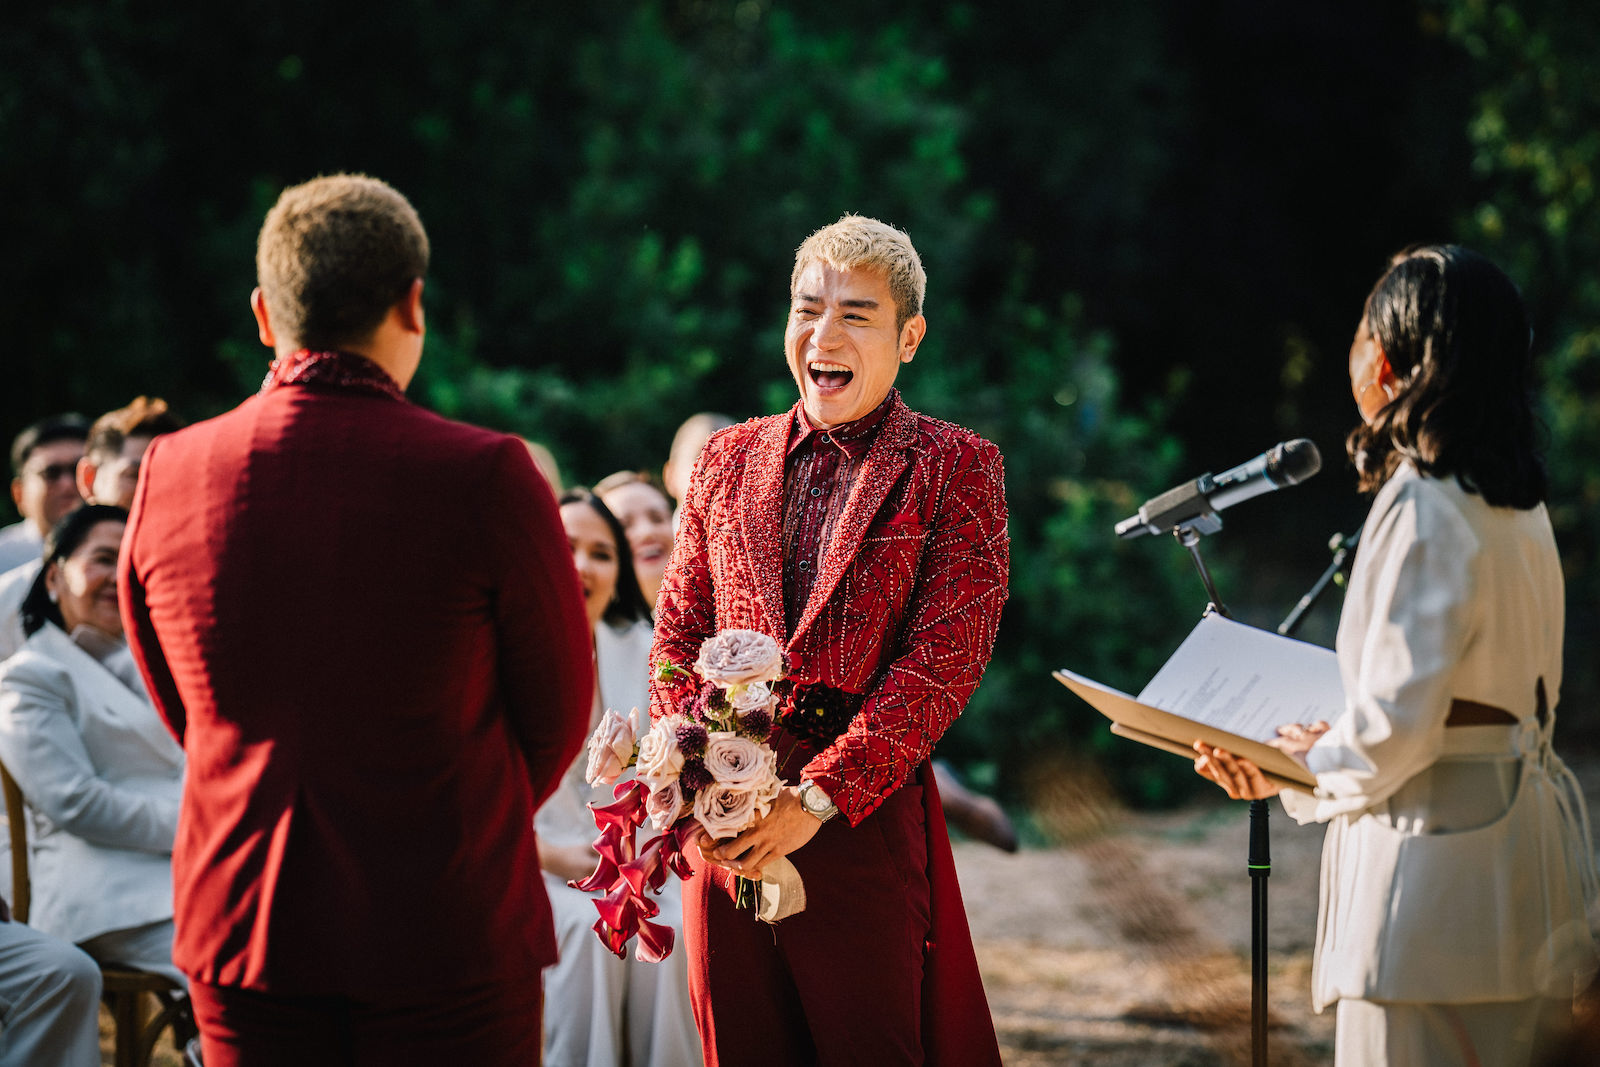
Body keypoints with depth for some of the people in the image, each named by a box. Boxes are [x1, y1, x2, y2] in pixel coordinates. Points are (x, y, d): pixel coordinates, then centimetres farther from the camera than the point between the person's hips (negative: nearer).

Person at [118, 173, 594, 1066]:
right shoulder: (484, 477, -14)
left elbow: (178, 706, 10)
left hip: (239, 922, 3)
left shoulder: (169, 475, -3)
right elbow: (559, 708, -2)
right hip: (447, 928, -3)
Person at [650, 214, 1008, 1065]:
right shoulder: (727, 461, 15)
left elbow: (946, 655, -8)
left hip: (866, 818, -4)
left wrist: (817, 797, -15)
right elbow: (676, 635, 14)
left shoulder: (956, 469, 1)